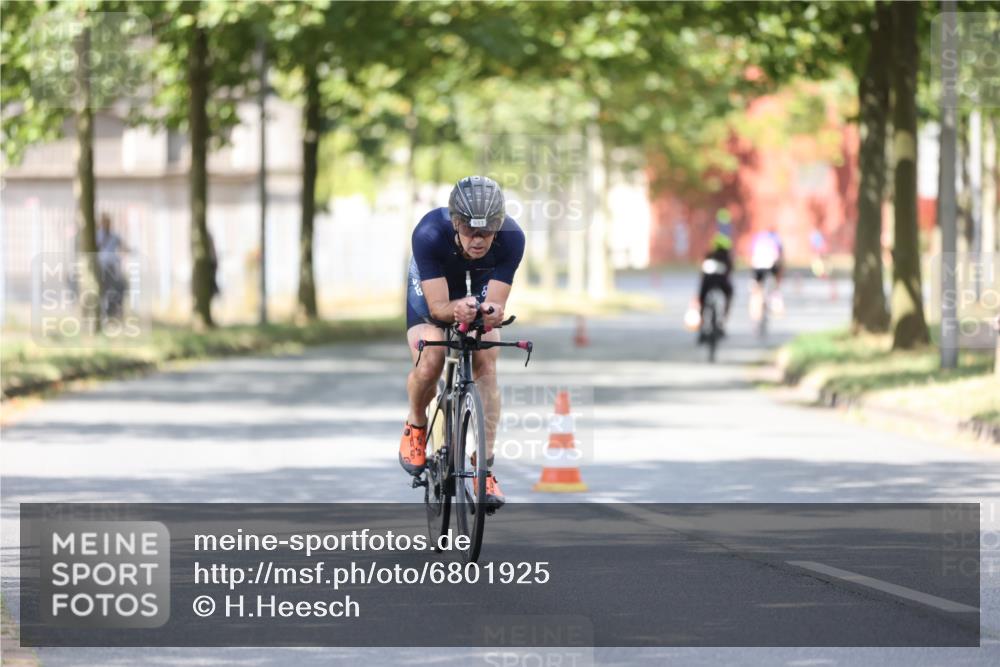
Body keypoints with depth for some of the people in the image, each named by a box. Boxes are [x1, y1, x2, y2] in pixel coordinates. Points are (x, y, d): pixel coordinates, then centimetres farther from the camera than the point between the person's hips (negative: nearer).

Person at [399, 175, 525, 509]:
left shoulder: (511, 238, -34)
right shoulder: (429, 234, -39)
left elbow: (495, 303, -33)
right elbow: (437, 305, -39)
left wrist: (491, 312, -57)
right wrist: (458, 309, -61)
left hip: (479, 292, 2)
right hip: (430, 288, -1)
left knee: (486, 365, -19)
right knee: (430, 362, -23)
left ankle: (485, 467, -17)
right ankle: (416, 425, 9)